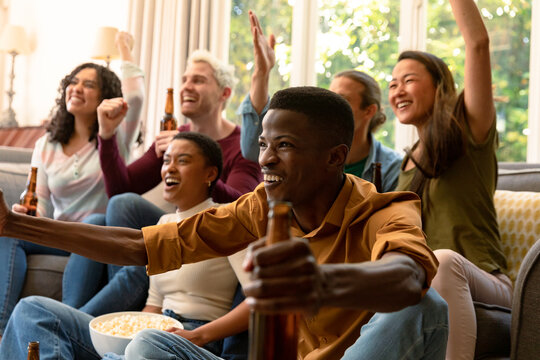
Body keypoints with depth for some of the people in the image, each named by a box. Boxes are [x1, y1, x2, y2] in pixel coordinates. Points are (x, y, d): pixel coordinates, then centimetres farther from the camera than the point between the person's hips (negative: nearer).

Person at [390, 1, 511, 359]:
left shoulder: (467, 132, 0)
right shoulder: (409, 162, 19)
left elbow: (478, 42, -11)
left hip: (483, 284, -5)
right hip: (423, 285, 5)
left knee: (445, 260, -38)